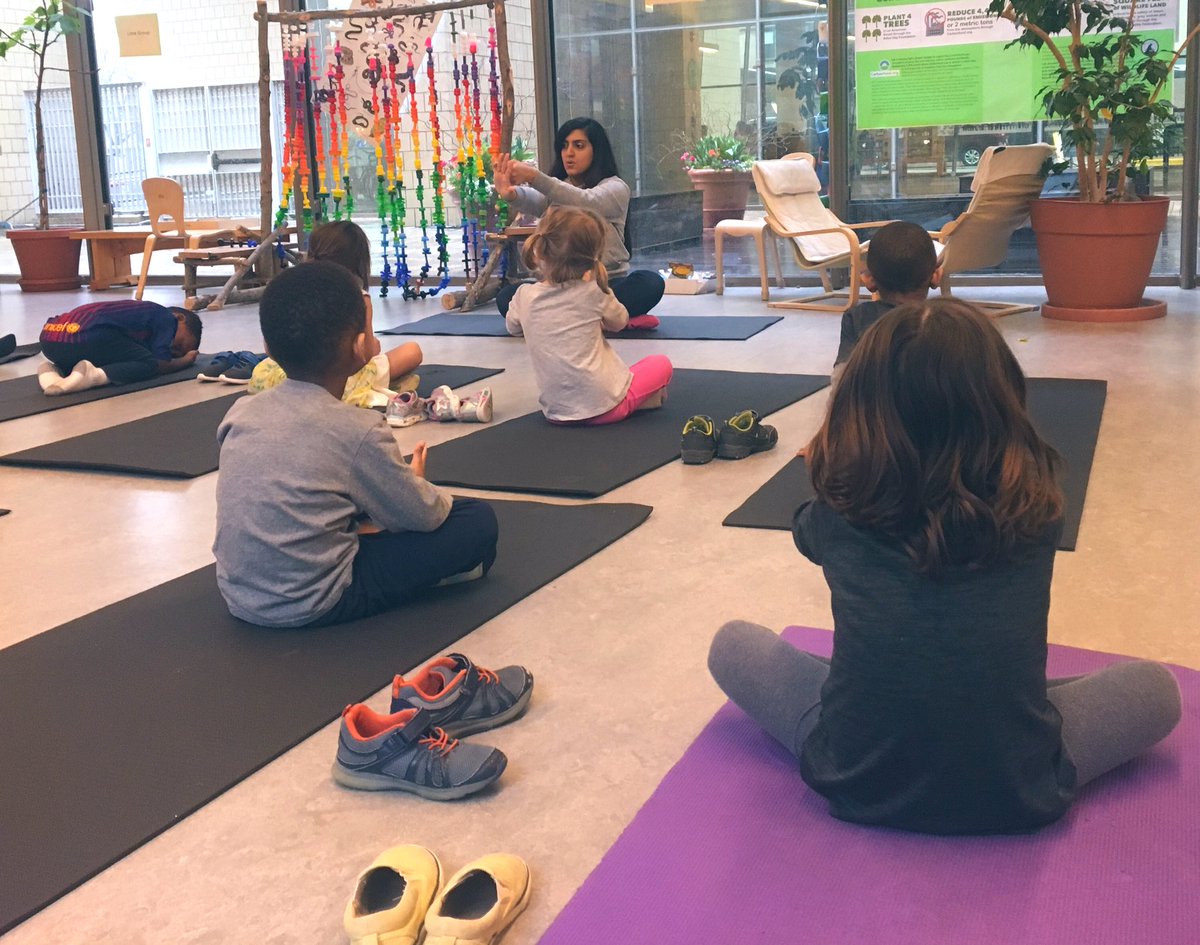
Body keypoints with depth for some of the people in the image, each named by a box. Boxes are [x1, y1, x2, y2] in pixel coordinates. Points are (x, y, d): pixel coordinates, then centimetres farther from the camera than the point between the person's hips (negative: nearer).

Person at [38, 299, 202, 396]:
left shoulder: (147, 311, 35)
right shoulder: (166, 317, 12)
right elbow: (161, 365, 6)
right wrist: (186, 360, 25)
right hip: (86, 334, -8)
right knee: (149, 363, 6)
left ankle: (52, 371, 6)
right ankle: (94, 375, -18)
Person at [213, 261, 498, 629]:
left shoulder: (241, 413, 1)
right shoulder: (357, 430, -16)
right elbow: (423, 516, -5)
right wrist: (415, 481, 18)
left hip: (238, 596, 7)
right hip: (313, 605, -7)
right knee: (478, 520, -2)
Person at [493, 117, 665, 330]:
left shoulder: (616, 188, -1)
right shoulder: (554, 189, 11)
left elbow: (586, 202, -25)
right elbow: (532, 202, -14)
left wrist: (535, 177, -40)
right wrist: (511, 193, -40)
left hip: (609, 285, -3)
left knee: (650, 283, -32)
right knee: (508, 297, -23)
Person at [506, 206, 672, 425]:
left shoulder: (524, 297, -4)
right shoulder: (593, 292, -9)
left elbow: (512, 327, 19)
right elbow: (620, 321, 11)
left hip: (556, 412, 3)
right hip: (603, 407, -3)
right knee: (661, 364, 18)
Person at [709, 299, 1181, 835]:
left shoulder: (838, 511, -5)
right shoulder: (1034, 504, -5)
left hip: (857, 780, 0)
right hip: (1016, 791, 1)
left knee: (732, 644, 21)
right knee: (1155, 687, 24)